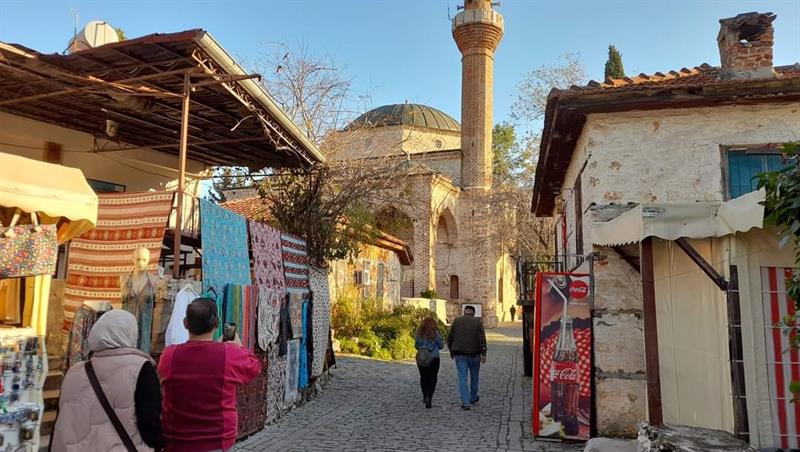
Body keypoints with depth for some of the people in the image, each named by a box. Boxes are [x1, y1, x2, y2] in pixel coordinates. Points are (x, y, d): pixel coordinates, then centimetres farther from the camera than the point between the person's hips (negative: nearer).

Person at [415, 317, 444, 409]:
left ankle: (425, 396, 27)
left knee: (423, 377, 17)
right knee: (432, 378, 2)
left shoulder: (419, 333, -2)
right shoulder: (435, 333, -10)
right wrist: (443, 343, 21)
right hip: (433, 358, -3)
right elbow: (440, 345, -1)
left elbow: (416, 346, 8)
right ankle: (428, 397, -14)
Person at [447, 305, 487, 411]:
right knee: (474, 376, 19)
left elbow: (450, 338, 5)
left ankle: (465, 403, -5)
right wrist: (483, 354, -10)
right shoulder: (478, 322, -2)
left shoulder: (456, 321, 2)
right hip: (474, 354, 0)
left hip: (460, 355, 0)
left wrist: (452, 351, 17)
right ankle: (473, 398, 34)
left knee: (462, 378, 1)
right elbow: (482, 339, -11)